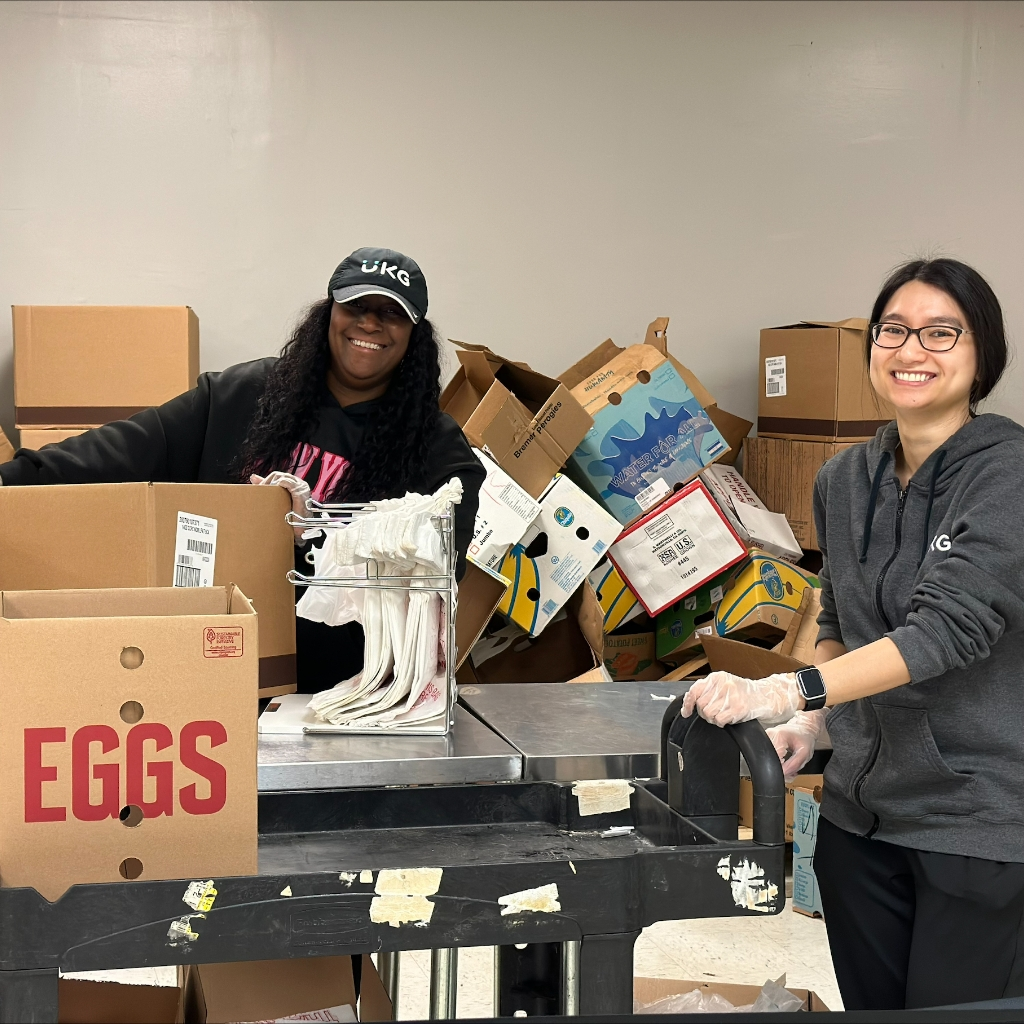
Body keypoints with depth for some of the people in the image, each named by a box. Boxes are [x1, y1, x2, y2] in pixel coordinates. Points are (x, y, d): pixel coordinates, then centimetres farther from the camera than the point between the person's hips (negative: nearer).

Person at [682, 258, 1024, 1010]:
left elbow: (953, 624, -28)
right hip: (861, 808, 6)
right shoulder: (844, 481, 5)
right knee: (869, 1007, 14)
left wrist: (788, 691, -37)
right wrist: (809, 722, -1)